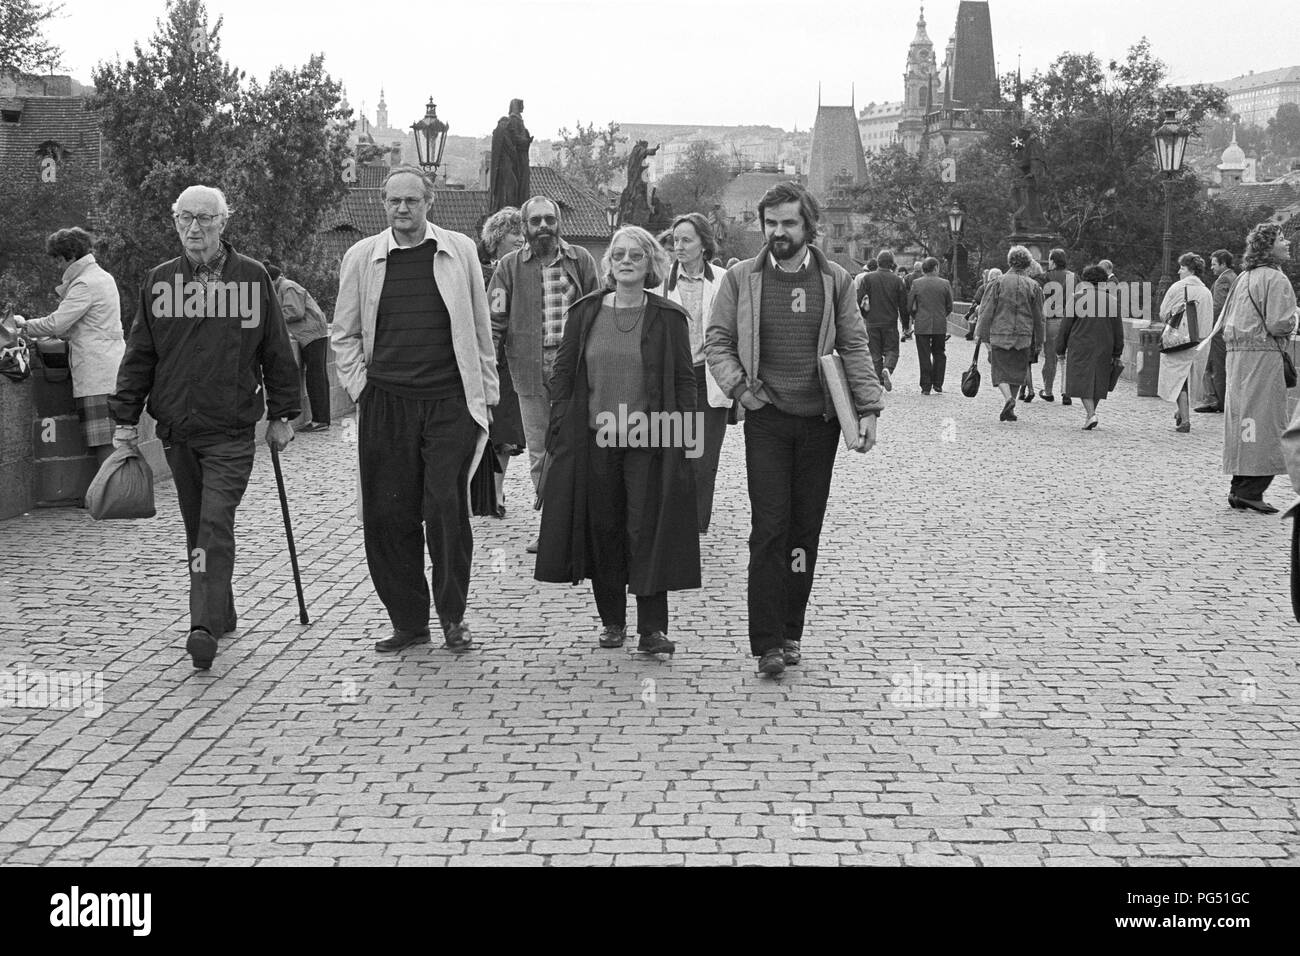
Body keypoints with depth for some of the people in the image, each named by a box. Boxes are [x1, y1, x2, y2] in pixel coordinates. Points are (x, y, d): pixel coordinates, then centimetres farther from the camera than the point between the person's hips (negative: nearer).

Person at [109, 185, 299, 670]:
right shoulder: (158, 281, 7)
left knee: (215, 526, -13)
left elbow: (277, 352, 5)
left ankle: (205, 627, -17)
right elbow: (139, 354, 10)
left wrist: (281, 414, 4)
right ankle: (221, 614, 25)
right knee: (197, 529, 11)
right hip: (175, 429, 4)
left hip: (231, 431, -4)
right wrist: (126, 417, 6)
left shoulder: (252, 277, 1)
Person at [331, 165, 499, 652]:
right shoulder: (361, 257, 7)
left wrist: (485, 393, 5)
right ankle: (408, 620, 15)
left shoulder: (459, 251, 5)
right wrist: (360, 387, 4)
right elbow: (344, 335, 15)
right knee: (388, 516, 2)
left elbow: (479, 328, 9)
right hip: (385, 405, 2)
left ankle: (453, 617, 9)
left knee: (447, 509, -7)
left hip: (450, 402, -2)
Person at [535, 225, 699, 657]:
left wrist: (683, 434, -5)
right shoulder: (584, 312, 6)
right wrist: (561, 427, 1)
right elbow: (563, 372, 9)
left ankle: (652, 628, -1)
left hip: (649, 442, -2)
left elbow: (684, 380, 3)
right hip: (594, 438, 2)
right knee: (602, 528, 7)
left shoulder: (668, 318, 2)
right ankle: (611, 620, 18)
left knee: (648, 530, -4)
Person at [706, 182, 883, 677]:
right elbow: (716, 340, 5)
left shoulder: (835, 281, 4)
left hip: (820, 419, 2)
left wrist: (868, 408, -5)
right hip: (766, 418, -2)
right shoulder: (741, 278, 1)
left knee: (806, 530, 7)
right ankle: (768, 642, -5)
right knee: (770, 527, -8)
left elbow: (854, 348, 4)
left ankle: (791, 631, 18)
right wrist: (739, 386, -9)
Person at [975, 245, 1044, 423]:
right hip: (1024, 337, 2)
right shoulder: (1033, 287, 1)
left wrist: (983, 335, 2)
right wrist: (1039, 342, 15)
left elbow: (987, 312, -4)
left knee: (1000, 370, 5)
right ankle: (1009, 410, 14)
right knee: (1017, 372, 12)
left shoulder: (998, 283, -4)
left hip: (1000, 335, -2)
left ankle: (1007, 397, -21)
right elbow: (1038, 317, 6)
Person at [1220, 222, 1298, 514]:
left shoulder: (1243, 278, 16)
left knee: (1241, 420, 11)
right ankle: (1250, 491, -7)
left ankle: (1239, 488, 15)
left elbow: (1225, 320, 19)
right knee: (1264, 422, -5)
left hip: (1236, 354, 8)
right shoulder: (1276, 279, -10)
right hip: (1263, 355, -8)